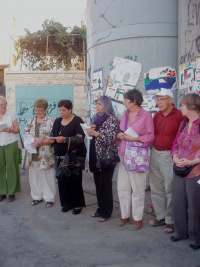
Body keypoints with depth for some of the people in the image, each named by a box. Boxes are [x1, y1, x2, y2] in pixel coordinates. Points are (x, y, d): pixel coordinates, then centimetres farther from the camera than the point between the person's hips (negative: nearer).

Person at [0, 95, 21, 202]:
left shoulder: (11, 114, -2)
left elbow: (17, 130, 2)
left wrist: (9, 130, -18)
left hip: (11, 144, -2)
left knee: (11, 167, -1)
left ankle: (12, 192, 7)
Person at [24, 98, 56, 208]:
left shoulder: (51, 121, -6)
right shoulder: (31, 120, 10)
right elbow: (26, 133, 10)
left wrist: (40, 142, -21)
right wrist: (33, 138, -11)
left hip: (46, 155, -4)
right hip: (33, 154, 5)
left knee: (47, 176, 3)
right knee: (34, 176, 11)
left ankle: (49, 198, 15)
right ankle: (37, 196, 26)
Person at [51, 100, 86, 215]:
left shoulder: (77, 121, -7)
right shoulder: (58, 121, 13)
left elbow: (80, 137, -17)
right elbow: (53, 135, 15)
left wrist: (65, 139, -28)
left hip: (74, 156, -6)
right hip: (60, 156, 6)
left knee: (74, 180, -1)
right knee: (62, 180, 5)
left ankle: (78, 204, 13)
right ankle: (67, 203, 19)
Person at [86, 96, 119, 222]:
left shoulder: (112, 119, -9)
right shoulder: (96, 118, 13)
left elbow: (111, 138, -19)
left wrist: (95, 133, -22)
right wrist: (91, 130, -1)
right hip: (96, 155, 7)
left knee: (105, 184, -1)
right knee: (98, 183, 11)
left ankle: (106, 212, 11)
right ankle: (100, 208, 24)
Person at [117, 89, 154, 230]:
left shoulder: (146, 115, -6)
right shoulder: (125, 114, 11)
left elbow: (150, 136, -8)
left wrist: (133, 138, -16)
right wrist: (119, 135, -2)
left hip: (138, 156, -6)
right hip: (124, 154, 6)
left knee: (138, 189, 2)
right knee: (122, 187, 9)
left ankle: (138, 217, 17)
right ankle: (125, 215, 25)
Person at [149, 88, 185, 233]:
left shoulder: (179, 116, -9)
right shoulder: (157, 115, 10)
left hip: (169, 156, -6)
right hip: (155, 154, 6)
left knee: (170, 190, -1)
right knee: (156, 188, 13)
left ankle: (170, 221, 12)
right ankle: (160, 216, 26)